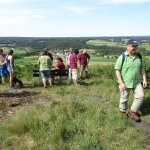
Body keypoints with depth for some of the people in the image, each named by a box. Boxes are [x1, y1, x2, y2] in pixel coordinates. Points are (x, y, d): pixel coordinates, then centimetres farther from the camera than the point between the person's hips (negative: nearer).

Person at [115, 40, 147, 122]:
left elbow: (142, 68, 10)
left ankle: (133, 112, 16)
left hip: (136, 82, 5)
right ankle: (123, 111, 34)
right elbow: (117, 70, -14)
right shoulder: (122, 57, -15)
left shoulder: (139, 56, 1)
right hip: (125, 83, -4)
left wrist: (144, 79, 2)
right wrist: (121, 83, -18)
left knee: (140, 95, -1)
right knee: (124, 98, 10)